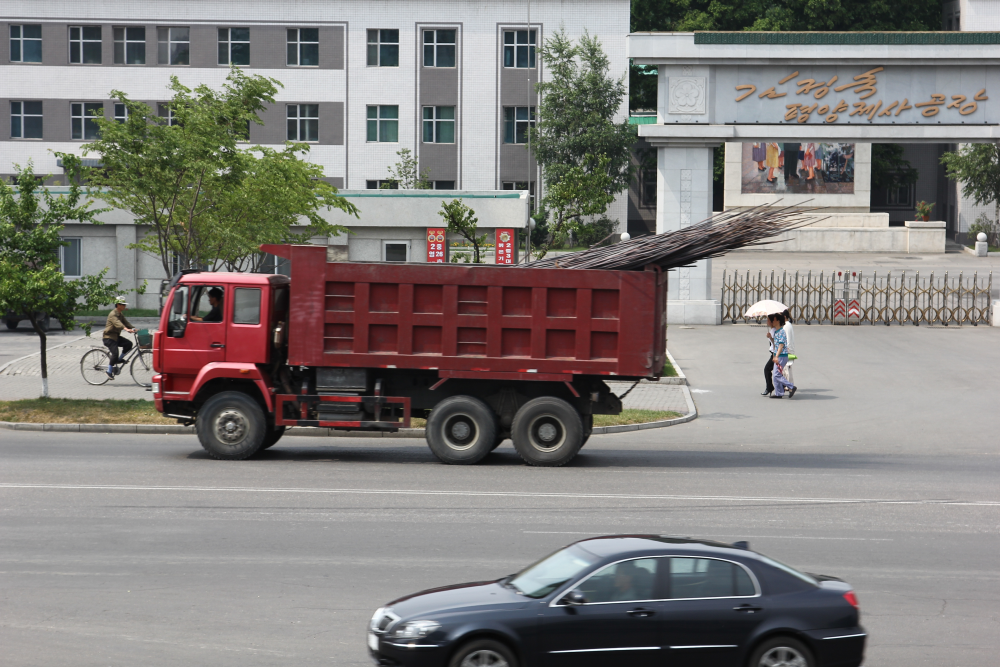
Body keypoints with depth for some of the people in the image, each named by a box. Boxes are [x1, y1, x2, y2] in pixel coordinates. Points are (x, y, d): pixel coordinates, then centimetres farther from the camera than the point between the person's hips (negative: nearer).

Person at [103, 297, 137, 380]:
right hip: (109, 337, -9)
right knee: (115, 353, -19)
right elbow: (117, 323, -34)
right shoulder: (113, 314, -17)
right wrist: (126, 329, -51)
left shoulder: (121, 314, 14)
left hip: (116, 336, 9)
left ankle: (118, 360, 3)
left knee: (129, 344, -11)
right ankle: (109, 371, -5)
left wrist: (134, 329, -10)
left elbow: (125, 322, 8)